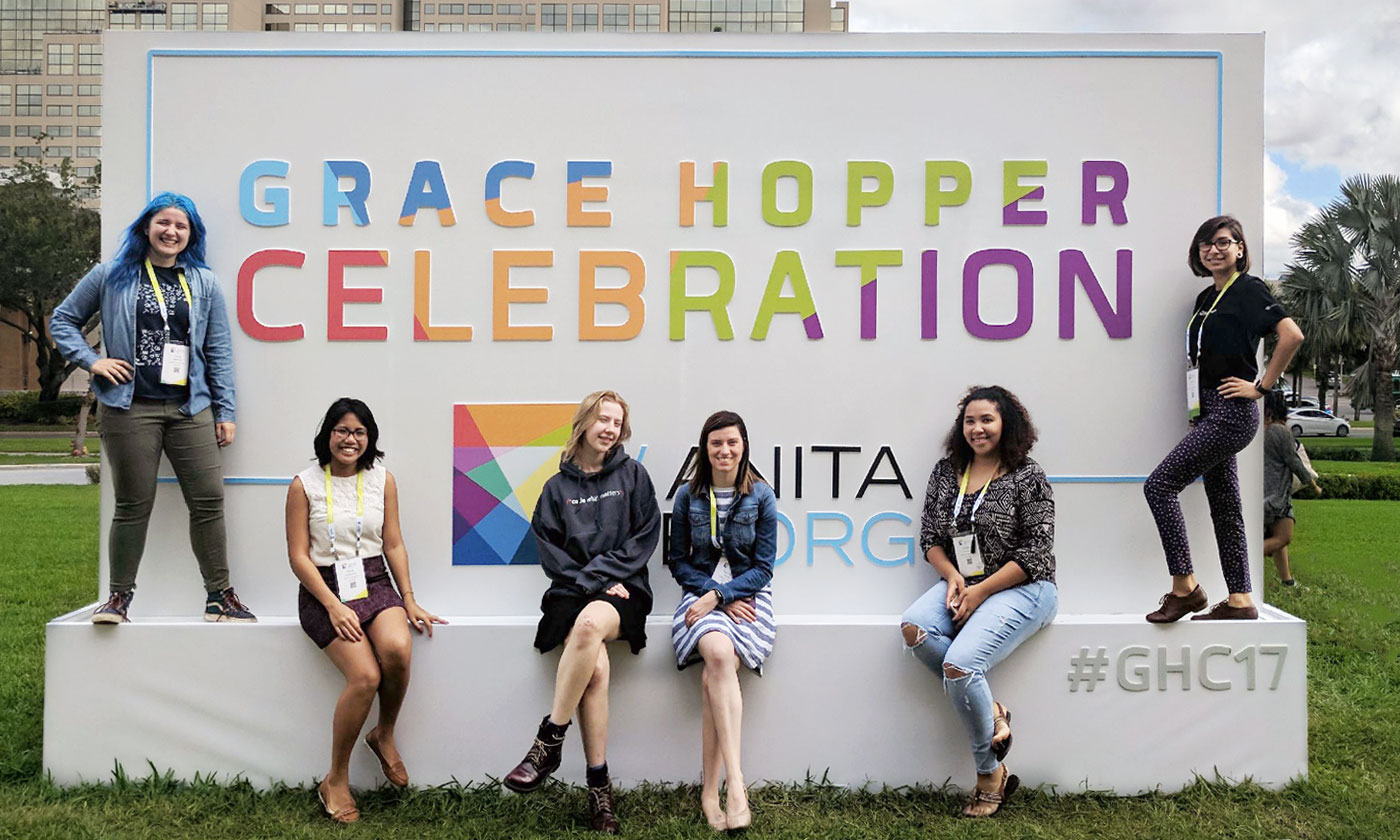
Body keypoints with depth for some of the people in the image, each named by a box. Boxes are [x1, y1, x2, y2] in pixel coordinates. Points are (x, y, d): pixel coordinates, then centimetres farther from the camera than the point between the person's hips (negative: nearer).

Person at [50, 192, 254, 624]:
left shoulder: (204, 283, 12)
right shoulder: (112, 276, 8)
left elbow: (219, 352, 11)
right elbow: (62, 320, 15)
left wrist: (225, 412, 7)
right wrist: (92, 361, 0)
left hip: (191, 409, 2)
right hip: (130, 408, -2)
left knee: (209, 501, -2)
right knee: (133, 506, 2)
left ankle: (219, 596, 8)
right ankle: (119, 597, 17)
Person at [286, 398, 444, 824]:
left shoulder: (383, 480, 7)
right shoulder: (304, 485, -1)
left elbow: (394, 545, 9)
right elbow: (299, 556, -3)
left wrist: (409, 600, 0)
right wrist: (334, 606, -14)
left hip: (375, 584, 3)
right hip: (323, 589, -3)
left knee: (398, 648, -31)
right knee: (365, 676, -25)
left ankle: (384, 736, -2)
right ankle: (336, 781, -4)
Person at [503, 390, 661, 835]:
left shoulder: (633, 475, 10)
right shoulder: (558, 486, 13)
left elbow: (645, 536, 4)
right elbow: (548, 547, 6)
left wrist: (600, 571, -7)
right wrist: (592, 582, -7)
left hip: (623, 587, -1)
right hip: (571, 590, 1)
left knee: (590, 623, -37)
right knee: (595, 667, -28)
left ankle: (548, 742, -30)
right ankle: (599, 787, -23)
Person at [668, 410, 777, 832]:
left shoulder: (761, 496, 3)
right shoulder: (688, 496, 6)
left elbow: (763, 567, 1)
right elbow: (678, 561, 8)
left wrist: (720, 596, -13)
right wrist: (716, 593, -8)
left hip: (748, 595, 0)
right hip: (702, 592, 1)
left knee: (713, 676, -27)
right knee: (719, 655, -32)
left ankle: (711, 788, -20)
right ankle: (734, 781, -36)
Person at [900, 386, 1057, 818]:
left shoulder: (1028, 476, -4)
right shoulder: (946, 473, 11)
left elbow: (1035, 553, -8)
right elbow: (929, 537, 13)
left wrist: (980, 591, -14)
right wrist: (953, 577, -7)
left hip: (1019, 588, -6)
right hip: (961, 583, 6)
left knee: (959, 664, -26)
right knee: (913, 628, -26)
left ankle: (990, 775, -5)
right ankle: (990, 710, -12)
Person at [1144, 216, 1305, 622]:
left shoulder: (1249, 289, -8)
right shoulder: (1205, 298, 16)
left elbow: (1292, 335, -19)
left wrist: (1262, 385, -14)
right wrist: (1196, 410, 14)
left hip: (1231, 412, -9)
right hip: (1209, 413, 9)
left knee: (1159, 485, -12)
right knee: (1224, 507, 10)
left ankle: (1184, 586, -5)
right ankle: (1239, 599, 16)